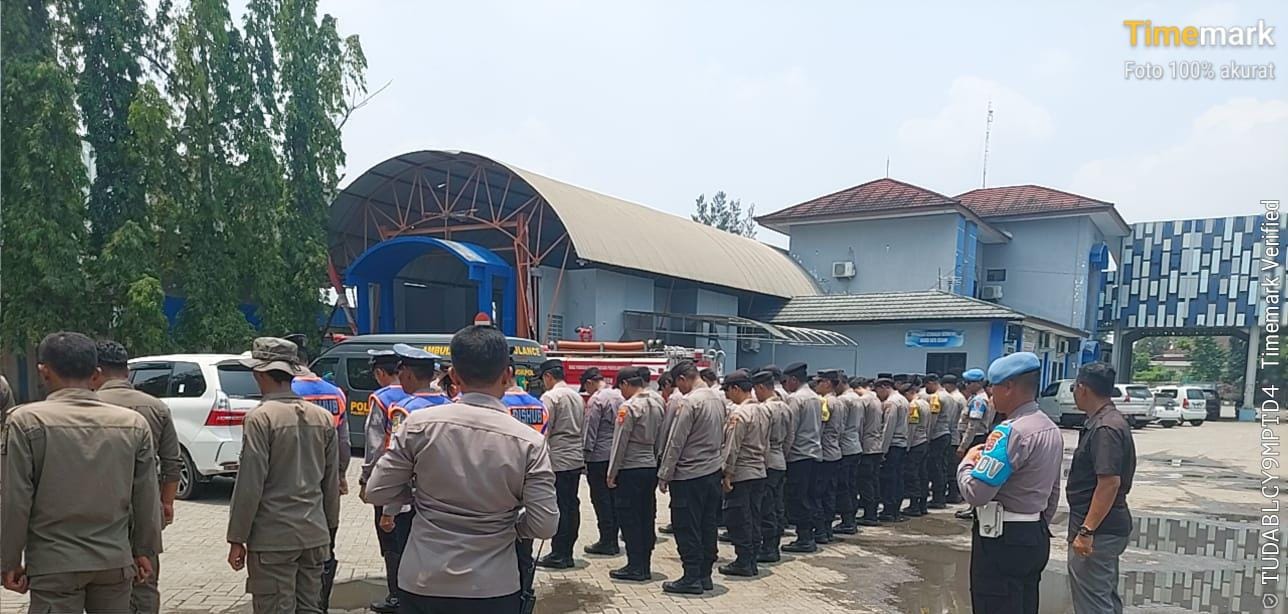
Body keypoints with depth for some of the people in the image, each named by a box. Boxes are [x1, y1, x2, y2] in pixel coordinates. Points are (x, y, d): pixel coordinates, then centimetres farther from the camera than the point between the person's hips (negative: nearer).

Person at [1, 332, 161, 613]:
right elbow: (147, 498, 2)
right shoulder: (134, 423, -1)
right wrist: (145, 552, 13)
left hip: (54, 565, -3)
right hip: (116, 561, 3)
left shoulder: (26, 421, -8)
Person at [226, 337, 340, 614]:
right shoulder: (323, 417, 7)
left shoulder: (261, 417, -12)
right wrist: (329, 528, 20)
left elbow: (250, 485, -13)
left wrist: (237, 539, -5)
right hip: (315, 535, 6)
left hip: (273, 538, -6)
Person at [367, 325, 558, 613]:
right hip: (494, 588, 0)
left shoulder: (419, 425, -10)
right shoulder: (529, 441, -12)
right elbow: (544, 525, -11)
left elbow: (377, 492, -3)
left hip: (424, 584, 1)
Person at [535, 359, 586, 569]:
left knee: (559, 506, -4)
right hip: (576, 458, 8)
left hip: (558, 459, -8)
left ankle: (558, 555, 1)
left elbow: (544, 430, -13)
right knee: (571, 505, 10)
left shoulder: (550, 397, -10)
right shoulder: (577, 396, 14)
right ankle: (567, 553, 17)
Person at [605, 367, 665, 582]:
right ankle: (645, 566, 18)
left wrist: (611, 473, -7)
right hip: (651, 467, 7)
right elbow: (660, 439, 12)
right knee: (646, 517, 12)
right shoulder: (657, 403, 8)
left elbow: (620, 442, -13)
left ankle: (635, 567, 5)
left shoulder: (629, 406, -15)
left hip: (630, 468, -7)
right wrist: (656, 462, 18)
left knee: (628, 518, 2)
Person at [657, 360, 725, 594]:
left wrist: (664, 475, -9)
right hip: (713, 471, 8)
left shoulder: (689, 402, -17)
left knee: (687, 528, 1)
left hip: (689, 474, -8)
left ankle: (692, 578, 5)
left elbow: (675, 443, -15)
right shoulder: (718, 398, 7)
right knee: (707, 525, 13)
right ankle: (705, 574, 21)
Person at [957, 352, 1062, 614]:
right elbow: (1053, 491, 19)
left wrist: (967, 462, -7)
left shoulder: (1011, 432, -21)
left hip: (1002, 539, -9)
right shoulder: (1052, 429, 10)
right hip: (1036, 536, 9)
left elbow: (975, 493, -25)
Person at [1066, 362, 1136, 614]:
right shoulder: (1107, 421, 12)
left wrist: (1086, 531, -26)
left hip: (1097, 529, -10)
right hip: (1105, 527, 10)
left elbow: (1110, 482, -26)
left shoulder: (1105, 428, -21)